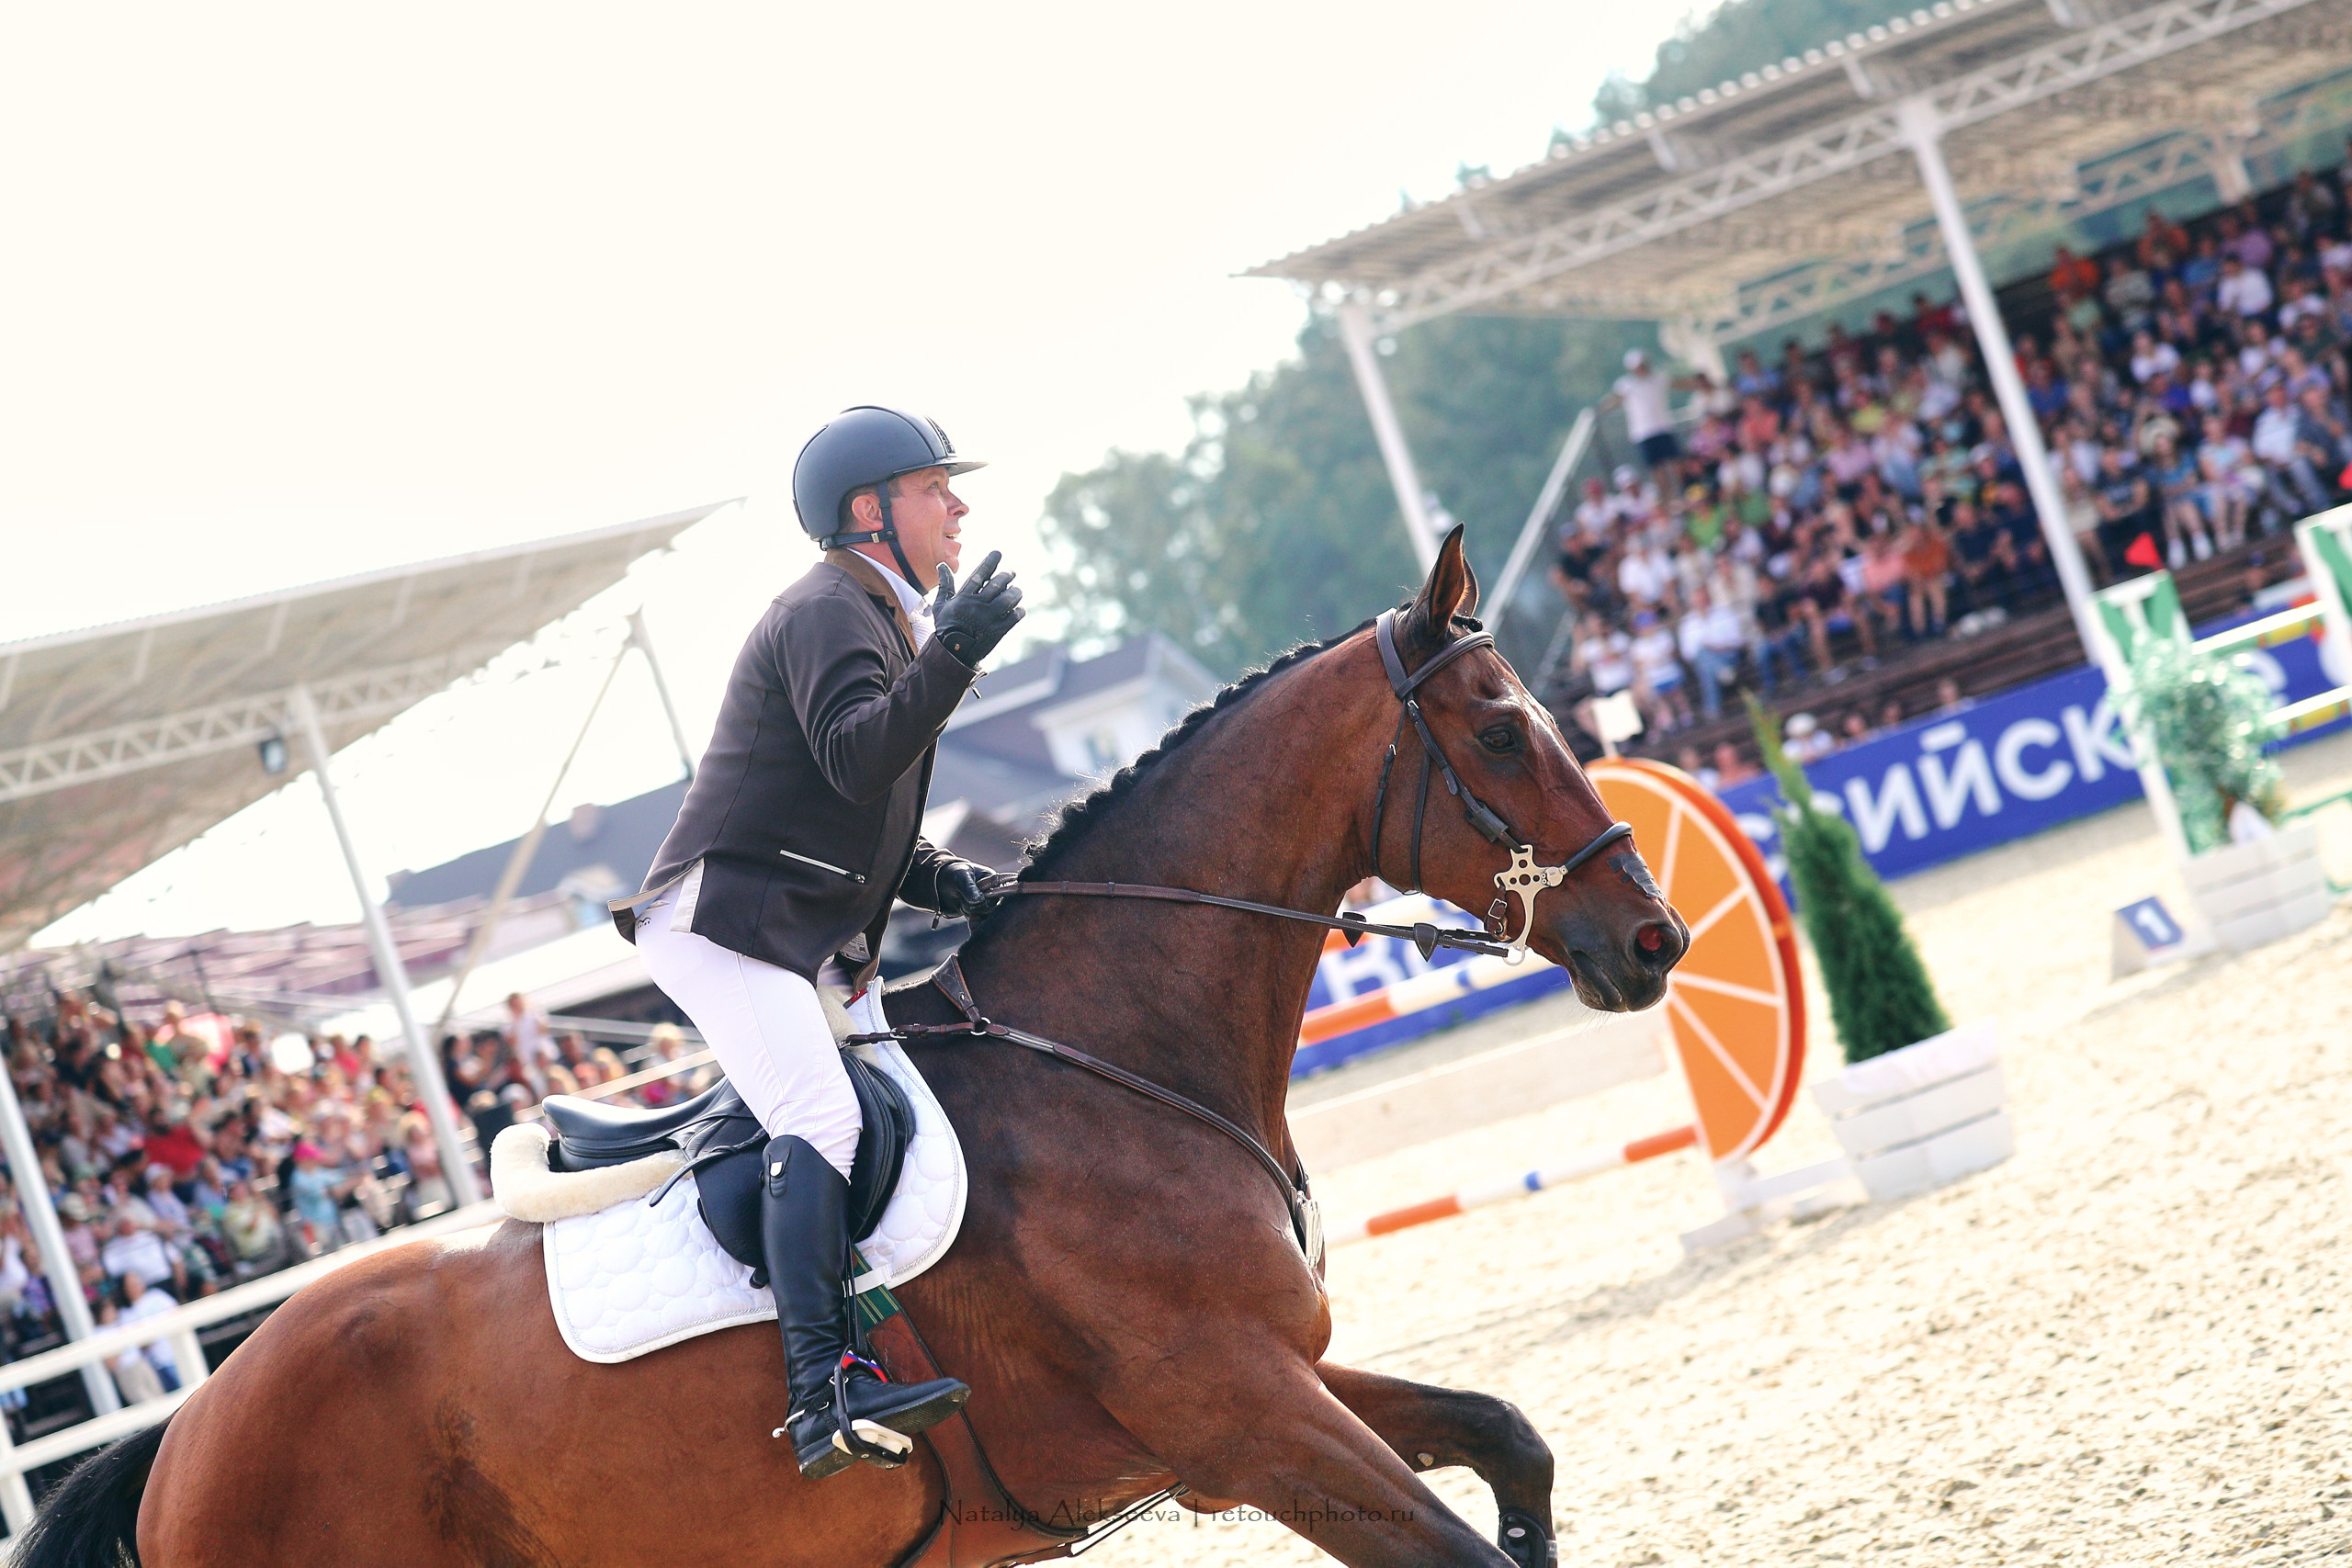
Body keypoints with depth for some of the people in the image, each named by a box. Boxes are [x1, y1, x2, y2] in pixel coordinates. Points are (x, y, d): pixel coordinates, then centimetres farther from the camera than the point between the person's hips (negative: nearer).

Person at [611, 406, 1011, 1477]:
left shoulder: (881, 619, 23)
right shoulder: (827, 612, -9)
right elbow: (854, 759, -27)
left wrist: (934, 879, 10)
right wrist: (950, 660, -36)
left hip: (806, 941, 11)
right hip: (723, 921, -11)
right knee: (820, 1118, -26)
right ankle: (823, 1391, -37)